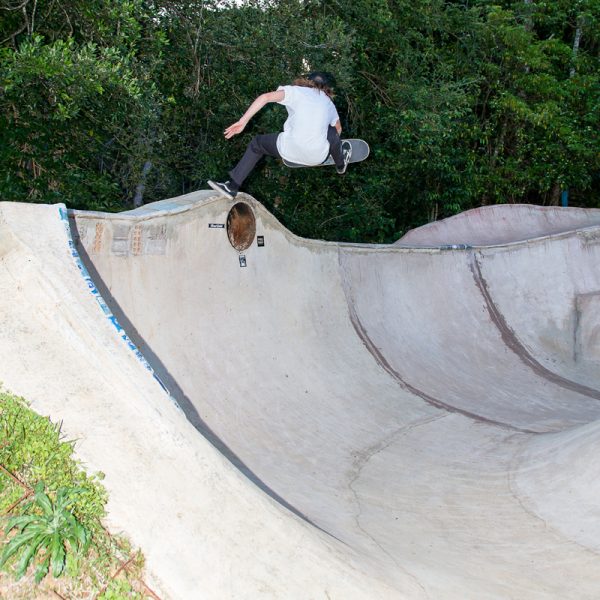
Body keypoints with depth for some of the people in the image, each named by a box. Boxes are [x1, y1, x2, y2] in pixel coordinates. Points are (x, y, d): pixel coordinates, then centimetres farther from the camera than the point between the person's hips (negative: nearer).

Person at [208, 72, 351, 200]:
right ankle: (341, 164, 54)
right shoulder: (329, 103, 24)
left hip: (290, 150, -2)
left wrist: (242, 122, -3)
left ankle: (232, 186, 17)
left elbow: (266, 97, -3)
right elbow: (338, 128, 41)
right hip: (317, 157, 2)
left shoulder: (297, 91, 13)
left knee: (256, 144, 23)